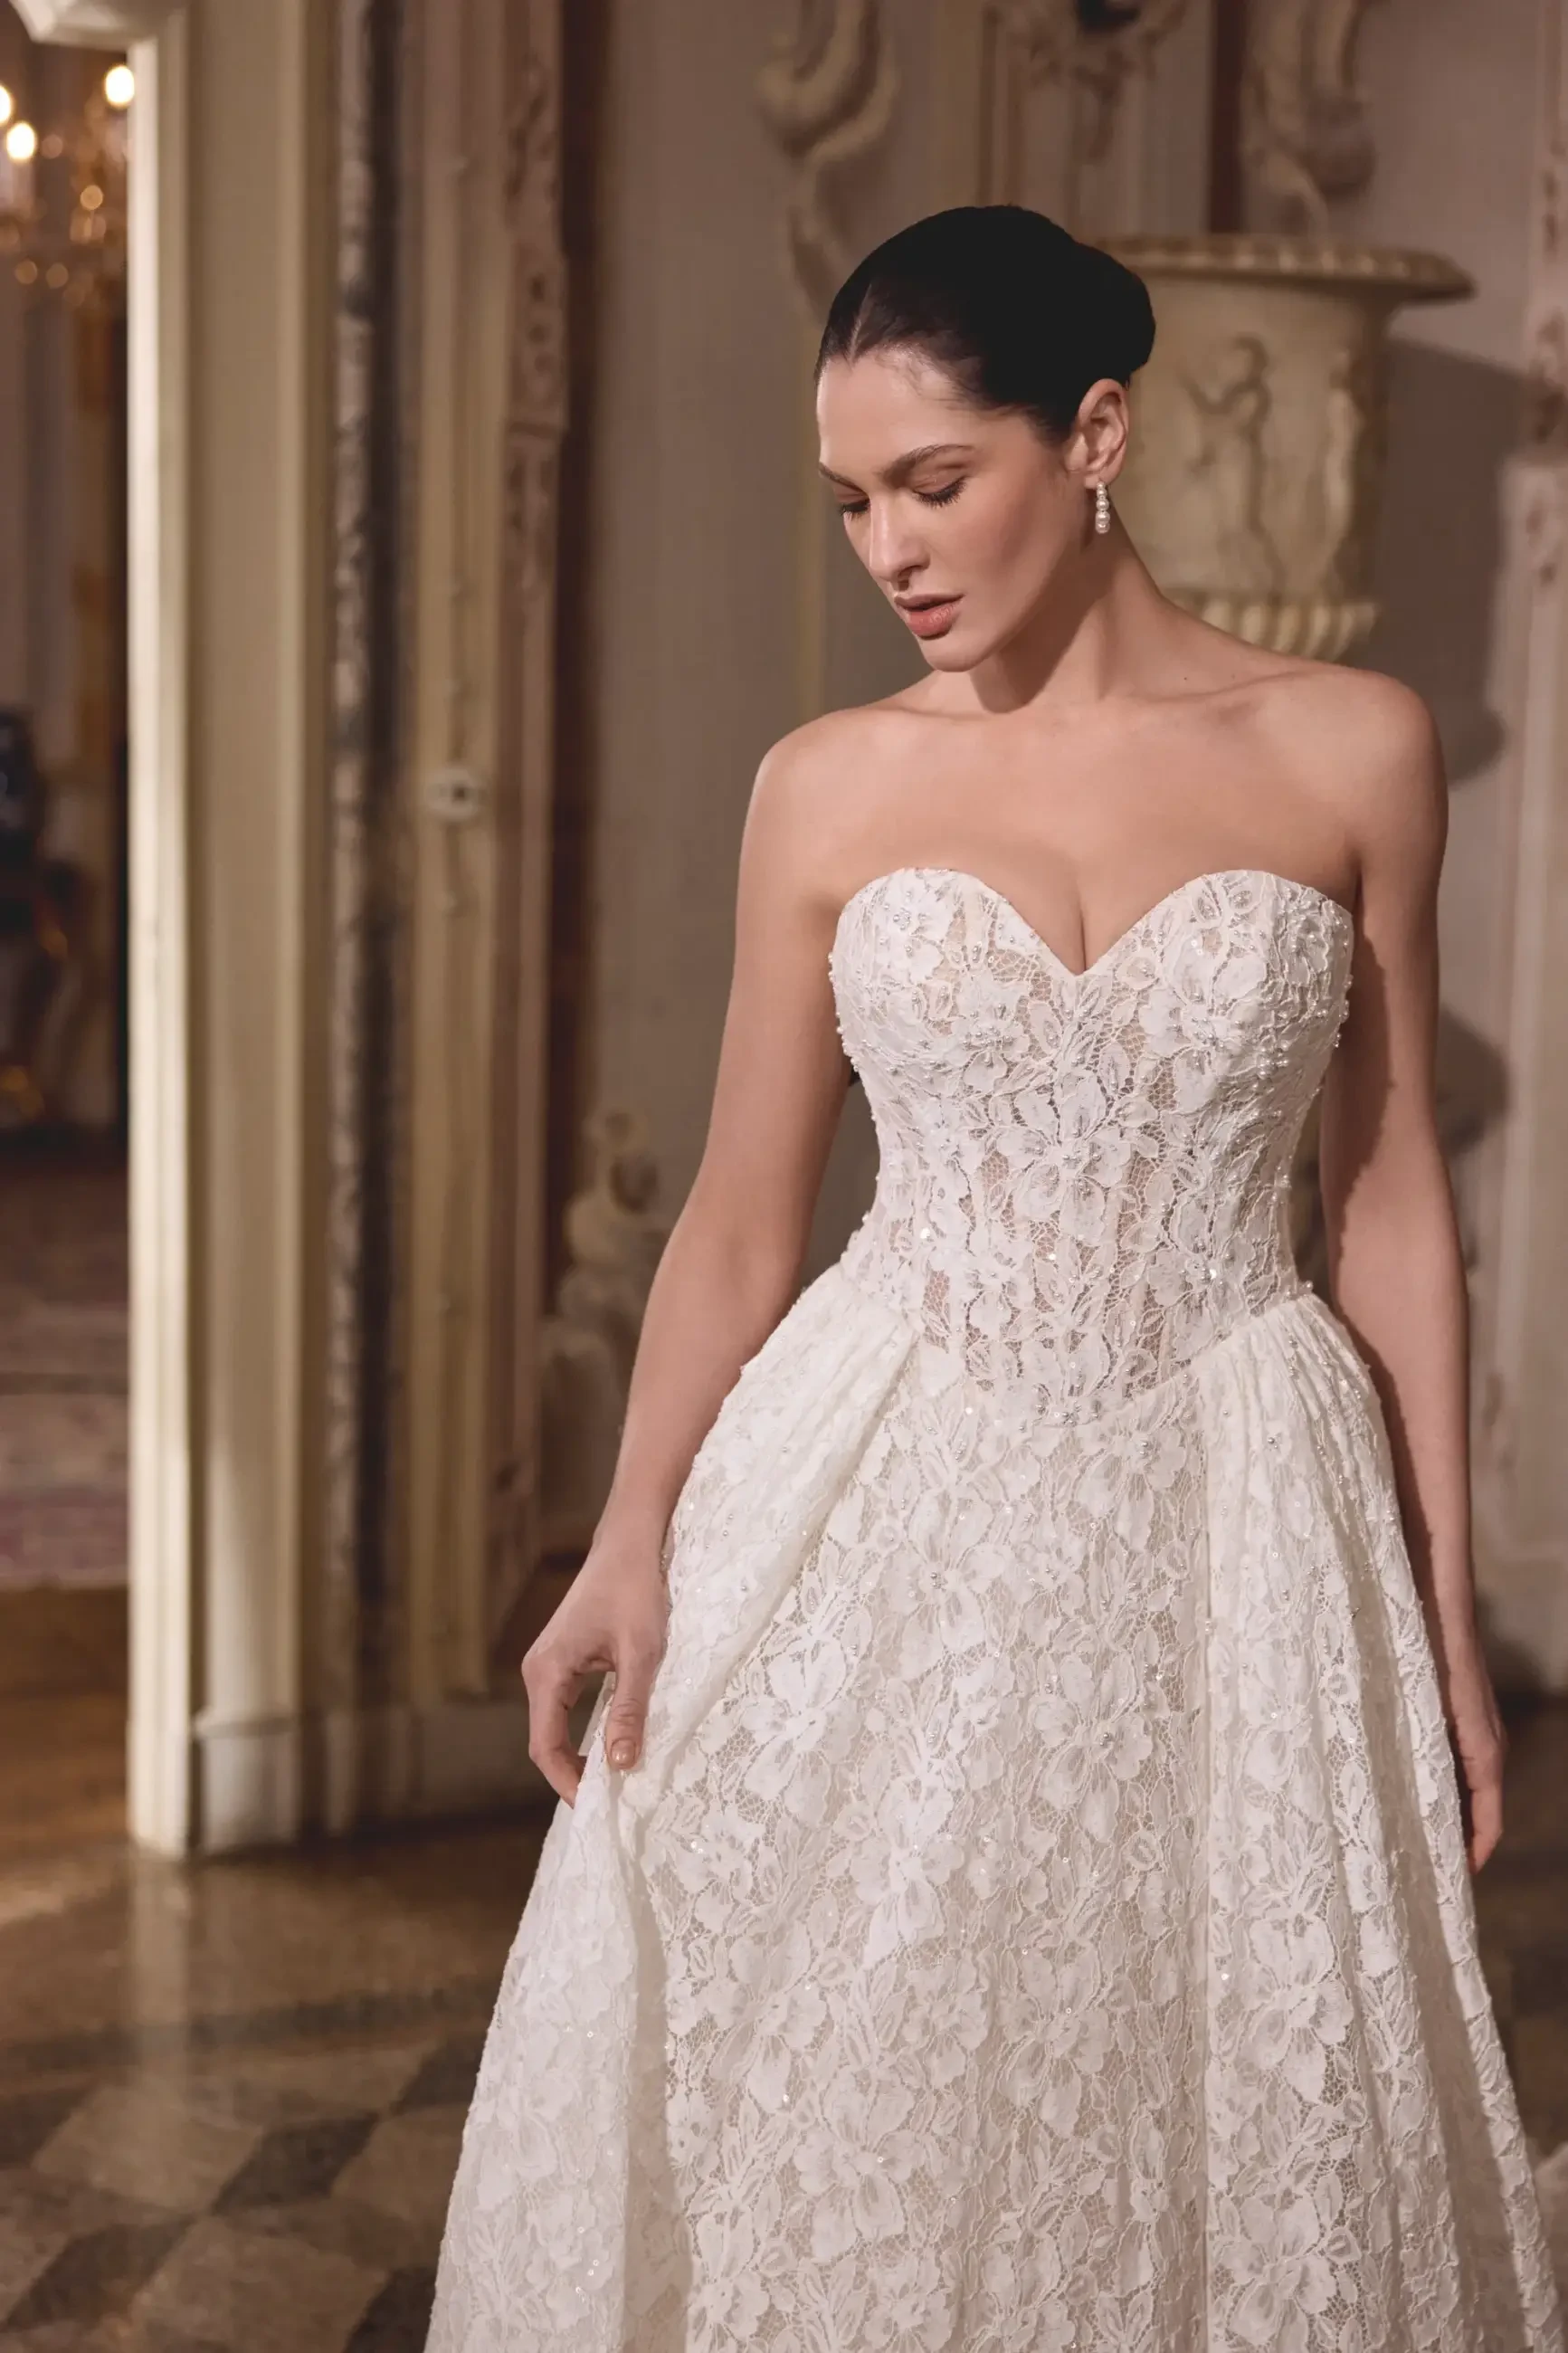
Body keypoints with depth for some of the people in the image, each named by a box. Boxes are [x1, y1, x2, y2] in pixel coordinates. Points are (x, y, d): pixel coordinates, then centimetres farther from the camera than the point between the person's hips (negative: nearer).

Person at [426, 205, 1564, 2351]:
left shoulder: (1350, 752, -1)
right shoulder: (829, 788, 1)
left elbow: (1392, 1203, 3)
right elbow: (742, 1217, 5)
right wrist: (631, 1543, -5)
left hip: (1228, 1522, 0)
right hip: (877, 1519, 1)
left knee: (1223, 2105, 9)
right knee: (830, 2100, 8)